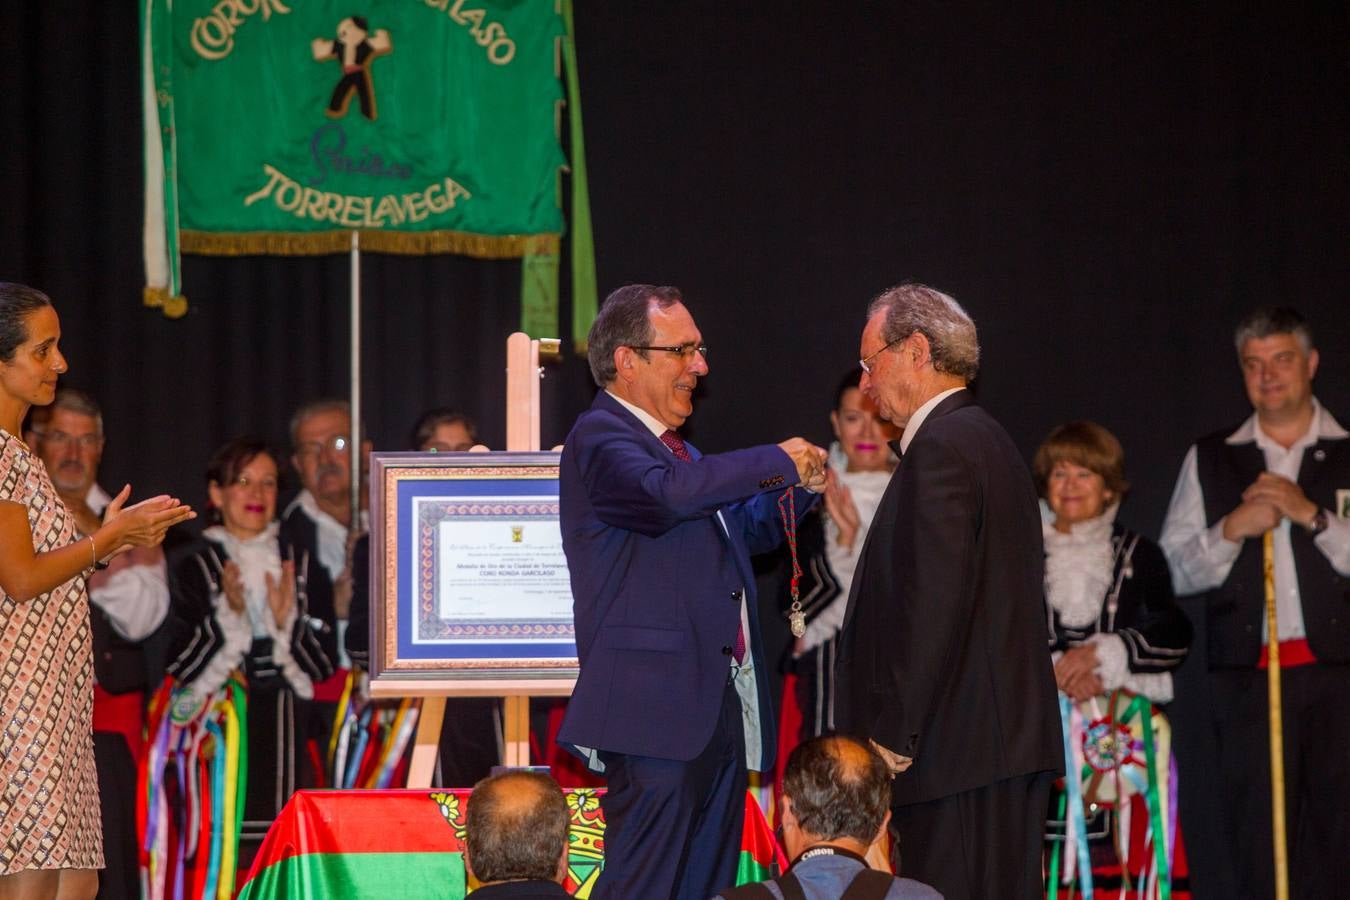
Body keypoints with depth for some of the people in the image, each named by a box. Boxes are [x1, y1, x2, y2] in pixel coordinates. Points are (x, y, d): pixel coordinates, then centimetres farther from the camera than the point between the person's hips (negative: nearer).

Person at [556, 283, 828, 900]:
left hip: (721, 708, 10)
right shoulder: (599, 438, -9)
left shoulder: (677, 447, 22)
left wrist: (802, 488, 14)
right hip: (655, 708, -10)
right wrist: (778, 461, -19)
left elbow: (741, 531, 33)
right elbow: (666, 495, -29)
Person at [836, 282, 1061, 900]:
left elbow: (934, 603, -20)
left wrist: (893, 738, -16)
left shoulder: (941, 449, -12)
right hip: (1010, 742, 10)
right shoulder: (988, 441, 19)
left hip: (957, 752, -10)